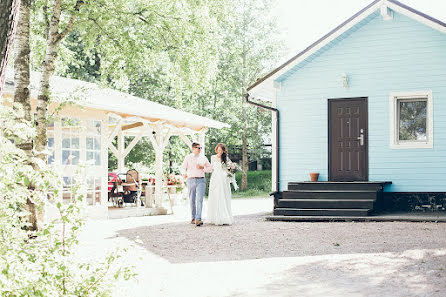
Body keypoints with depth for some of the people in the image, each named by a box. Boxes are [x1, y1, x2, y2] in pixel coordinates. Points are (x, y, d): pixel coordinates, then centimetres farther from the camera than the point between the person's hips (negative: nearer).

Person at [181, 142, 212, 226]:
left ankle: (198, 219, -21)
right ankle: (193, 217, 24)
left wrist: (202, 167, -5)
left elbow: (210, 168, 13)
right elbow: (183, 168, 5)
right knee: (192, 200, 7)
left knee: (199, 200, -14)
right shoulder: (188, 158, 7)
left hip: (201, 180, -1)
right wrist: (184, 174, -16)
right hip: (191, 180, 1)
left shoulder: (203, 158, 10)